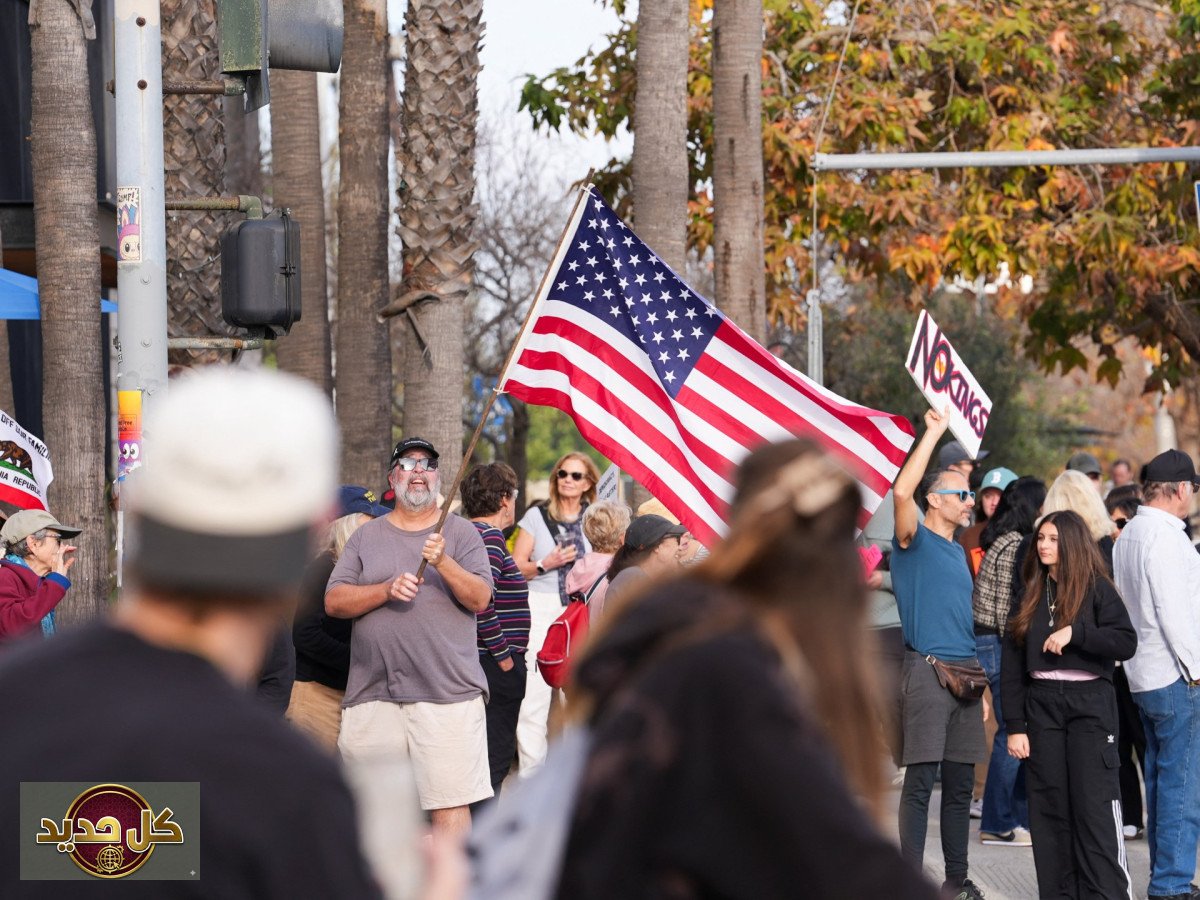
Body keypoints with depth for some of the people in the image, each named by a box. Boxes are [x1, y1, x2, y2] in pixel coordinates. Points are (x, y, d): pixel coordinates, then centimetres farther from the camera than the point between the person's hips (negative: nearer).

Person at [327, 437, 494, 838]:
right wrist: (387, 590, -11)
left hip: (447, 692, -2)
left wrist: (443, 562, -18)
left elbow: (480, 598, -2)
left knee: (450, 804, -8)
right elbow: (334, 602, 4)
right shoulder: (366, 537, 14)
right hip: (373, 694, 3)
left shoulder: (461, 533, 9)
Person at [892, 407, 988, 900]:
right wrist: (933, 434, -19)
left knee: (960, 782, 9)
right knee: (920, 780, -8)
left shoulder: (958, 552, 19)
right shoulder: (915, 541, -2)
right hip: (927, 670, -7)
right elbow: (901, 491, -23)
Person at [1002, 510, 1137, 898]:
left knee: (1095, 806, -9)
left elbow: (1127, 643, -11)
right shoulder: (1029, 597, 11)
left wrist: (1075, 632, -21)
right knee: (1050, 809, 4)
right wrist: (1015, 726, 3)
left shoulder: (1096, 589, 0)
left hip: (1089, 705, -4)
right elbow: (1012, 666, 9)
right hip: (1041, 706, 4)